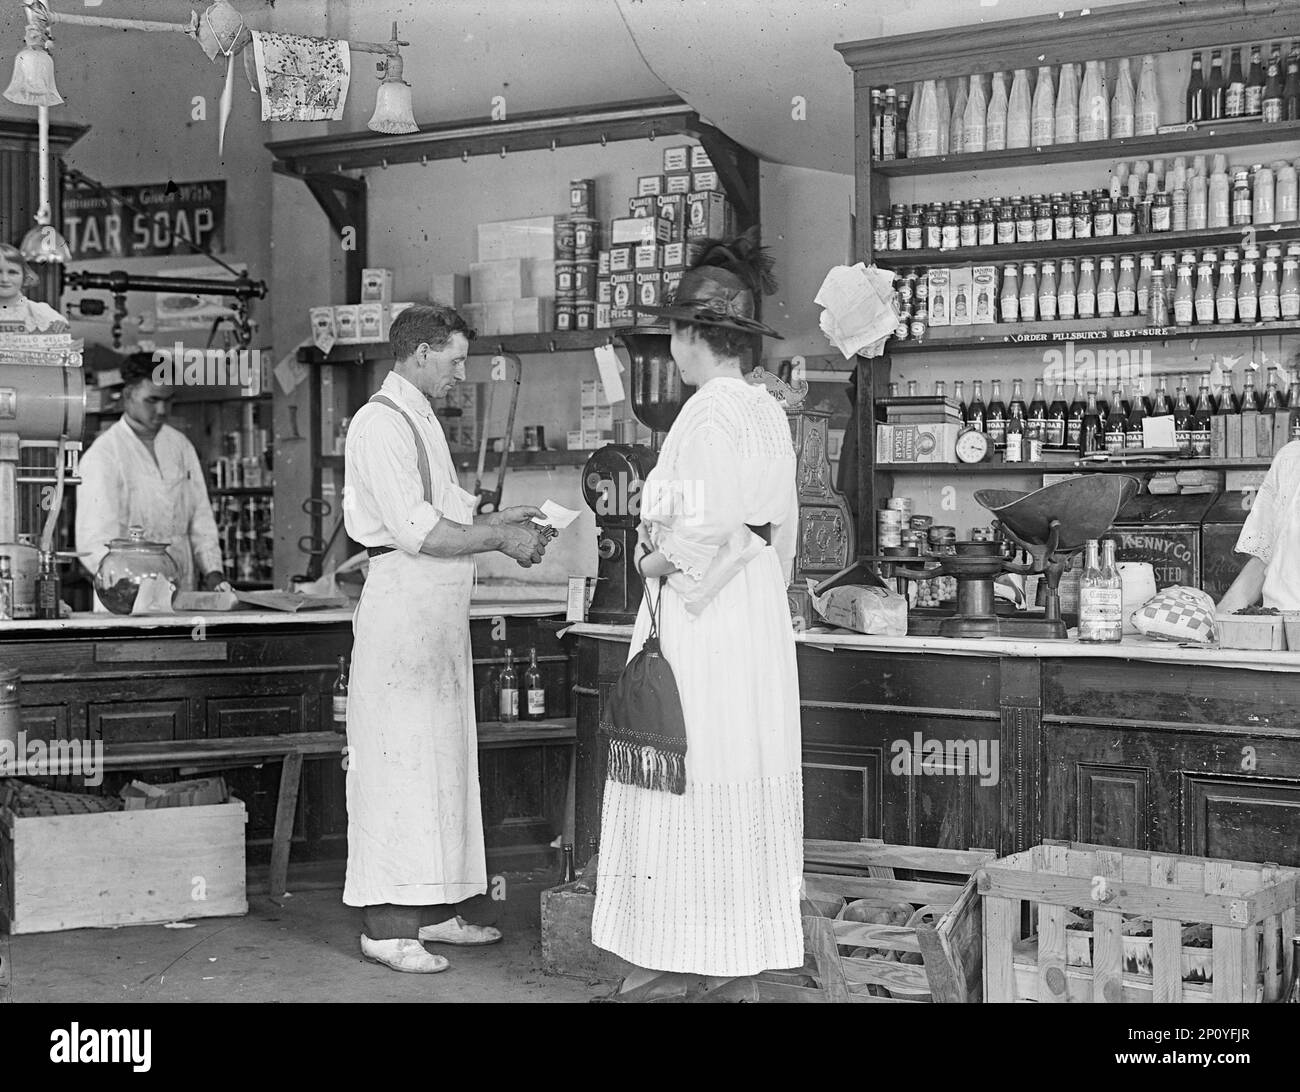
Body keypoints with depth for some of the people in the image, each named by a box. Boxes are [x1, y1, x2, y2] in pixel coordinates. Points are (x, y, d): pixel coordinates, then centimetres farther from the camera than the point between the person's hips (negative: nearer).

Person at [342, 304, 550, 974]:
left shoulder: (421, 420, 19)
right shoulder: (380, 424, -12)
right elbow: (416, 531, -20)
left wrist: (494, 520, 10)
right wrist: (500, 538, -12)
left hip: (439, 612, 10)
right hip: (401, 604, -10)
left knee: (441, 760, 12)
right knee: (399, 761, -7)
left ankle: (433, 911, 19)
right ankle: (386, 928, -2)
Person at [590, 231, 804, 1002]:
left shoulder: (709, 415, -15)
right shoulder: (769, 413, 11)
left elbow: (707, 532, -22)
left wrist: (657, 559, -4)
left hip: (700, 618, -9)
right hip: (759, 612, 9)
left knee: (690, 784, -2)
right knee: (745, 782, 12)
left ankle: (691, 963, 4)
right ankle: (744, 950, 19)